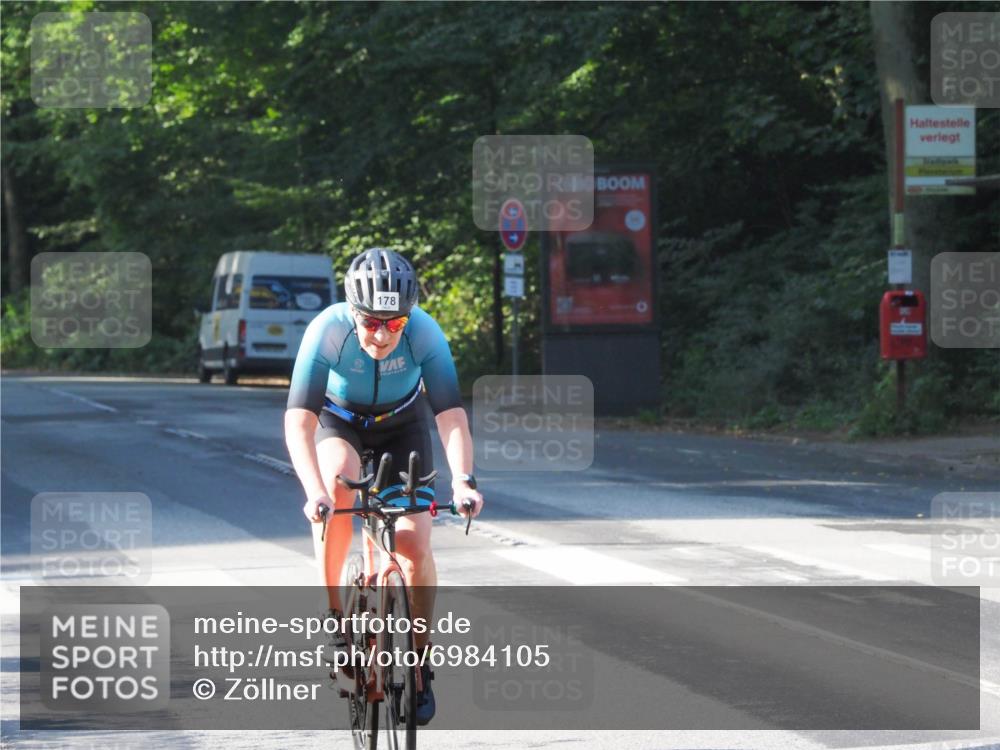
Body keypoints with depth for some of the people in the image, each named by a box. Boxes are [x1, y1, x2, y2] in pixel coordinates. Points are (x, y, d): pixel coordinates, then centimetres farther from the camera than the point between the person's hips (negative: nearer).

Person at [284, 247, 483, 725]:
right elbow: (299, 421, -40)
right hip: (339, 421, -1)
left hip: (402, 424, 1)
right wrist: (314, 491, -54)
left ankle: (419, 658, 8)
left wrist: (463, 480, -51)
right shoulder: (327, 331, -35)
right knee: (336, 486, -34)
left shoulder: (425, 334, -31)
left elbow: (451, 415, -34)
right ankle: (334, 617, -19)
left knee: (414, 546, -13)